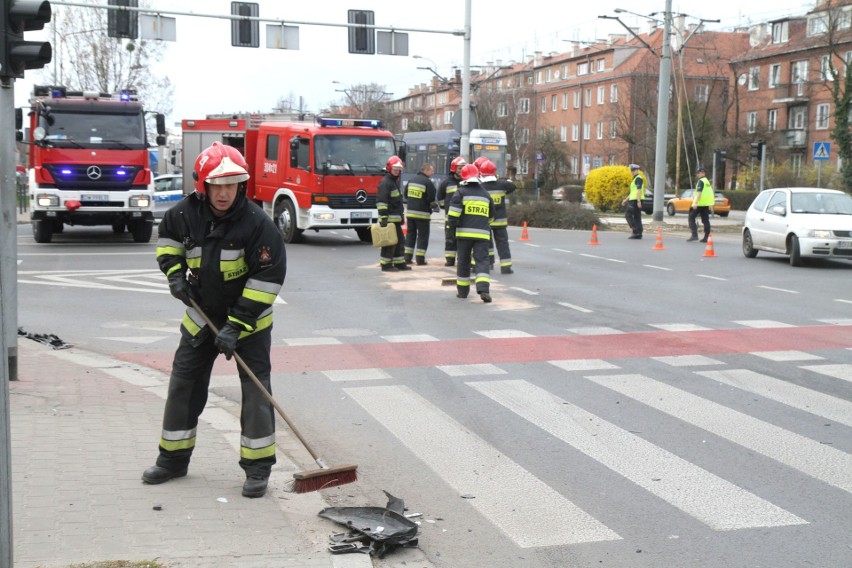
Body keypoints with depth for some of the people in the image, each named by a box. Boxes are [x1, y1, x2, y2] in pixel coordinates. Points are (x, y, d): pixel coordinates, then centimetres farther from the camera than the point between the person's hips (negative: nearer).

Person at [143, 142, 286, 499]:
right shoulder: (187, 213, -10)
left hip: (249, 318, -4)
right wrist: (174, 271, -4)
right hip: (201, 314, 4)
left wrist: (236, 325, -24)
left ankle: (258, 467, 5)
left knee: (255, 388, -5)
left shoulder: (256, 223, -24)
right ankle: (173, 459, 23)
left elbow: (268, 278, -23)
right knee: (184, 383, 9)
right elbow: (167, 235, 14)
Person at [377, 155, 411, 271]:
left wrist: (401, 216, 26)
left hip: (396, 218, 10)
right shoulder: (385, 182, -13)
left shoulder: (395, 181, 19)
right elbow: (381, 201, -19)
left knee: (399, 241, 14)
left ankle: (399, 263, 21)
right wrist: (383, 217, -24)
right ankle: (386, 265, 1)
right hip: (389, 218, -10)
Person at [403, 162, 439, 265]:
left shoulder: (411, 180, 11)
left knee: (410, 234, 12)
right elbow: (432, 199, -12)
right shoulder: (428, 182, -11)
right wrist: (435, 206, 6)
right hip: (422, 213, -6)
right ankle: (420, 259, -1)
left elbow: (406, 195, 17)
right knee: (423, 236, 2)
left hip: (410, 212, 6)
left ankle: (407, 258, 10)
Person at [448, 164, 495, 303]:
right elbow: (490, 216, 26)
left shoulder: (461, 192, 0)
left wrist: (453, 225, 3)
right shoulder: (486, 194, 15)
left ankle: (462, 290, 19)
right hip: (482, 234, 2)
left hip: (464, 233, -2)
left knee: (463, 261, 11)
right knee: (482, 261, -2)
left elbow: (453, 212, -10)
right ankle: (484, 289, -21)